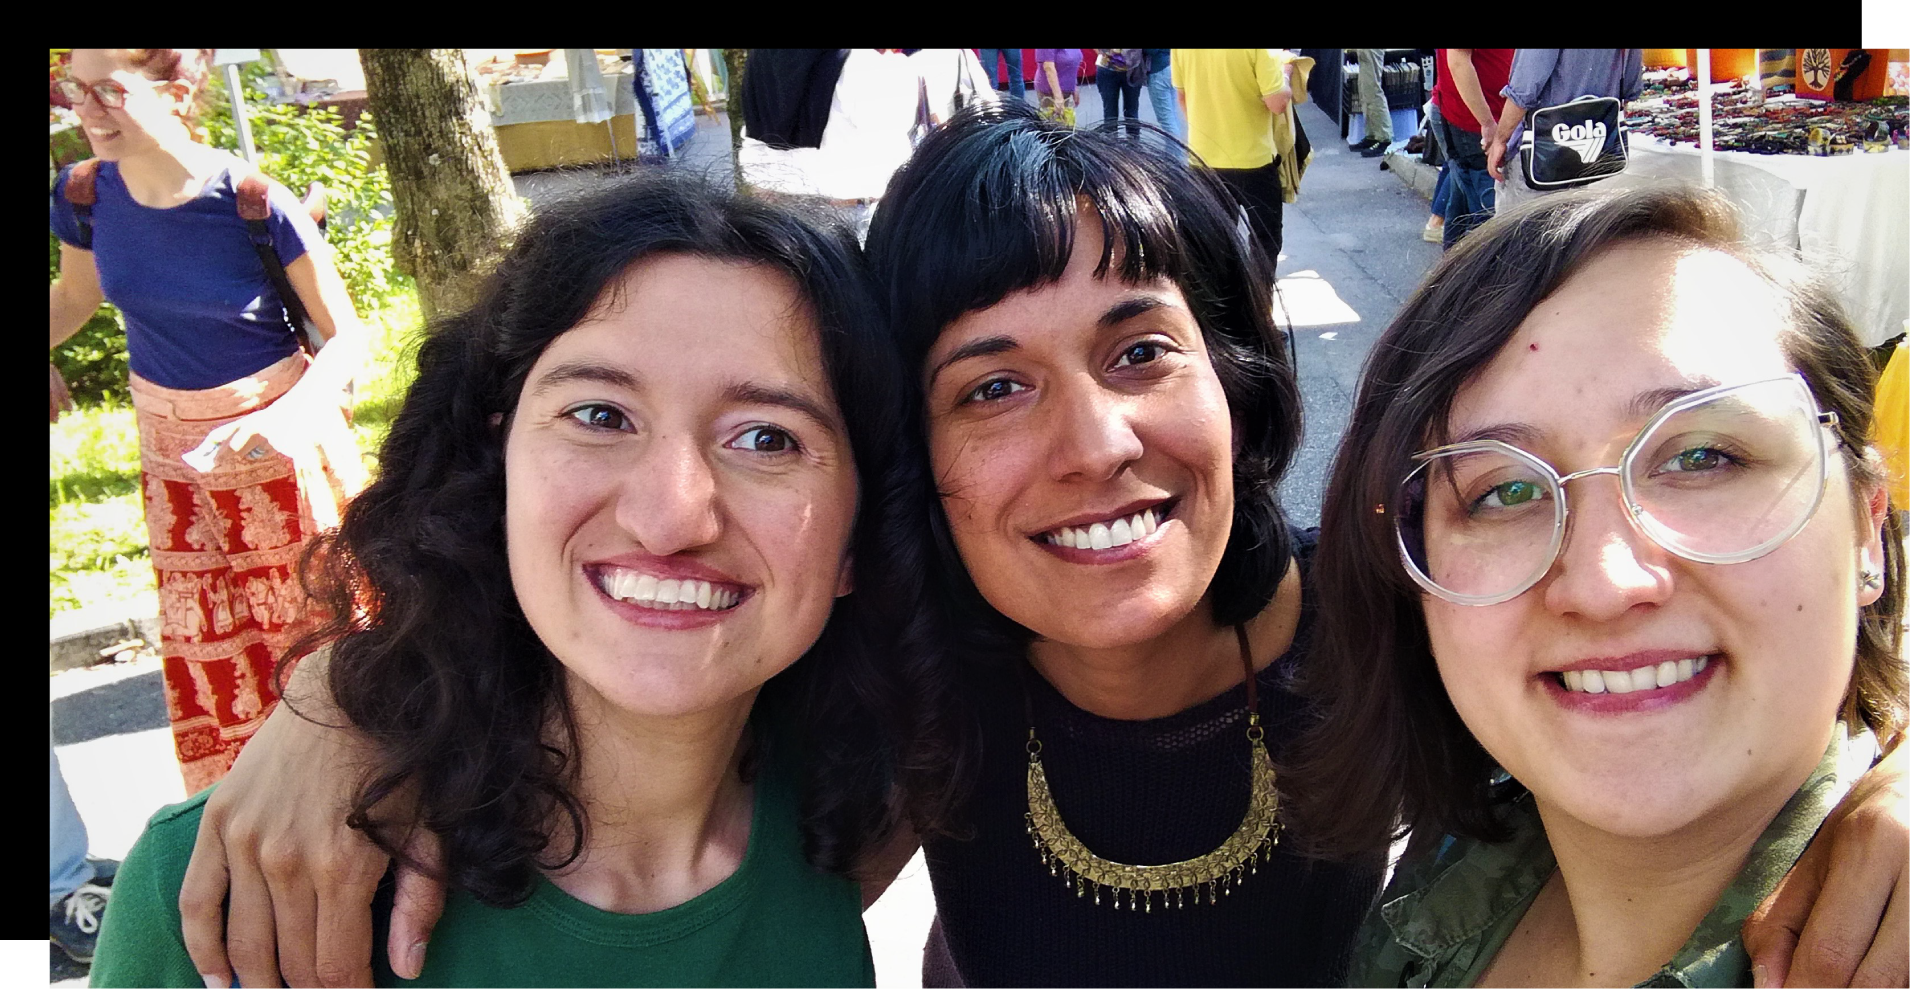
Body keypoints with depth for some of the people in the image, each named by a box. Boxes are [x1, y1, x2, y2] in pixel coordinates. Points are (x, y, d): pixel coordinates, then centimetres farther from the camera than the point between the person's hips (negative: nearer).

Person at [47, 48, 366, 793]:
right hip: (175, 452, 4)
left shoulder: (256, 203, -20)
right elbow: (75, 295, 13)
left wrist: (289, 416, -29)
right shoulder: (83, 196, -7)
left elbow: (345, 334, -12)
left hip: (280, 433, -4)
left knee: (317, 621, 6)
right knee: (207, 650, 13)